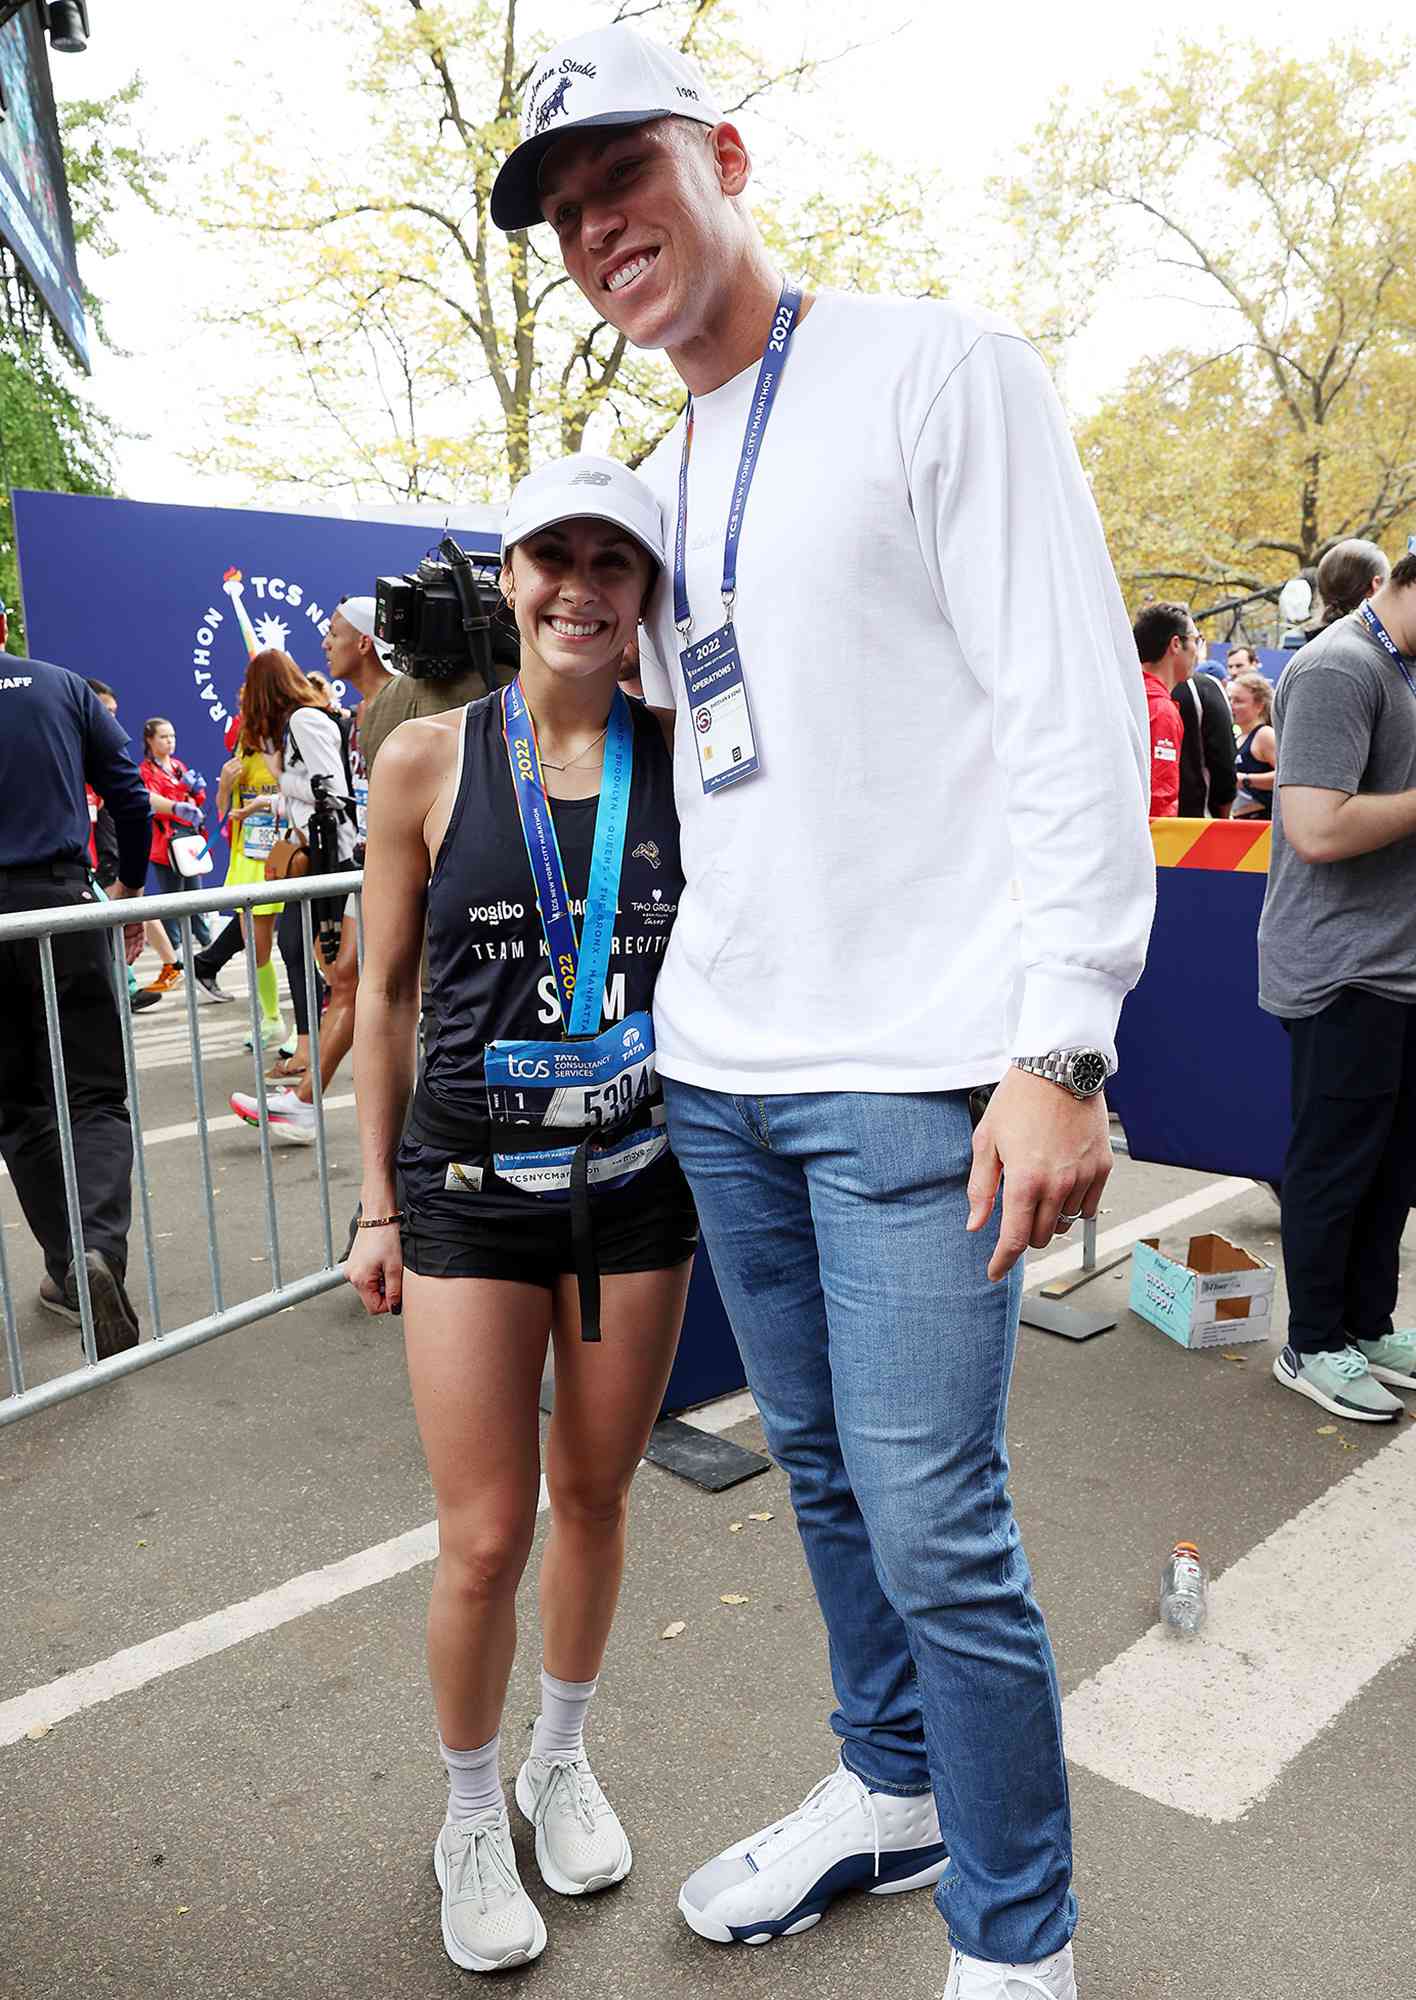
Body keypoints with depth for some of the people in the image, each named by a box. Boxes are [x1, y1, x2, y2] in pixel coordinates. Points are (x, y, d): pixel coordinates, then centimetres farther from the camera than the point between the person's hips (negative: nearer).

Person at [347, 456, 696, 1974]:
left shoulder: (684, 756, -2)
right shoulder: (428, 763, -5)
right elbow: (386, 993, 1)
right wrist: (377, 1201, 2)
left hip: (638, 1178, 2)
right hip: (472, 1183, -1)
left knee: (593, 1495, 17)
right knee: (484, 1537, 4)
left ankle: (562, 1757, 44)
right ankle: (470, 1819, 33)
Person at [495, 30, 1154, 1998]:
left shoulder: (939, 370, -2)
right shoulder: (658, 486, 18)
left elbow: (1073, 709, -11)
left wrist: (1058, 1041, -17)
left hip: (909, 1074, -7)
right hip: (719, 1071, 7)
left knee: (933, 1524, -3)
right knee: (824, 1471, 17)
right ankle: (886, 1789, 39)